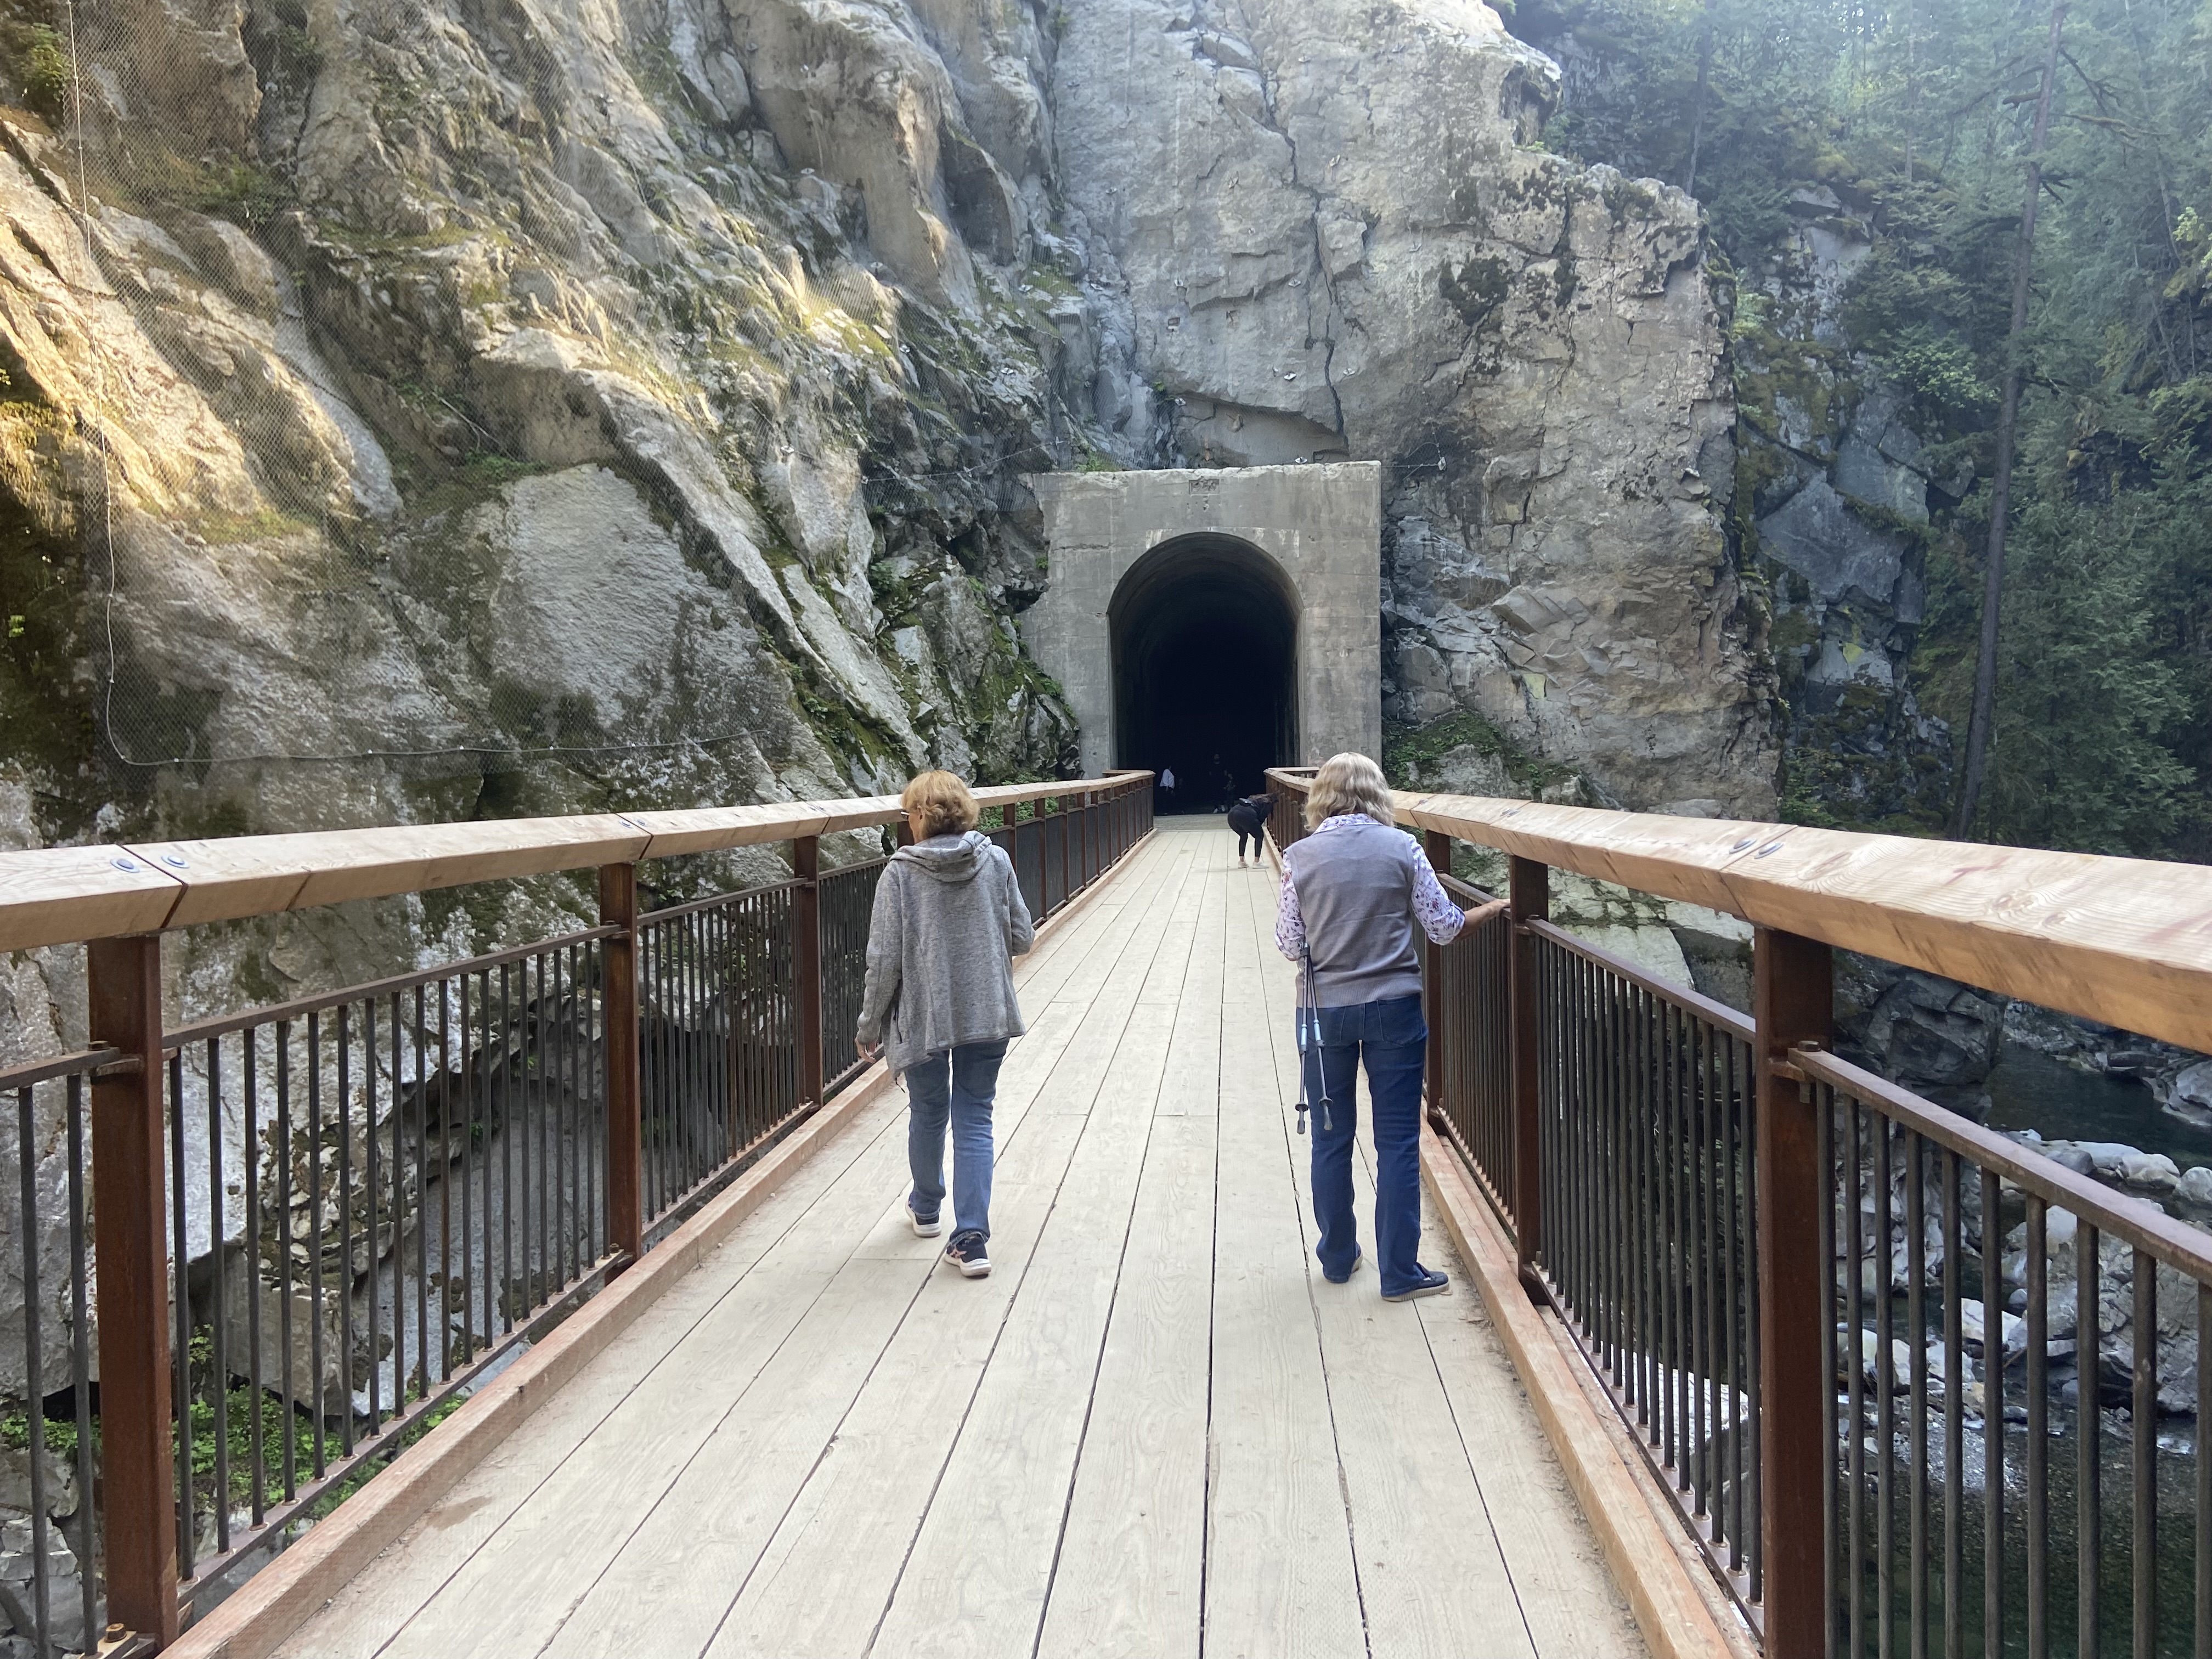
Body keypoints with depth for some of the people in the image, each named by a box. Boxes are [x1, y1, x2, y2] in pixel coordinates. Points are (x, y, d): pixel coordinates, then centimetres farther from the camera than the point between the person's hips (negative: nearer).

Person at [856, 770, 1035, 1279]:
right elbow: (1022, 937, 1)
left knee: (928, 1114, 20)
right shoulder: (996, 861, -5)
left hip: (923, 1018, -1)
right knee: (975, 1121, 9)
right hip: (988, 1015, 1)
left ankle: (927, 1208, 43)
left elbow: (885, 960, -11)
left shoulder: (900, 873, -12)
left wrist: (870, 1027, 0)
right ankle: (972, 1239, 2)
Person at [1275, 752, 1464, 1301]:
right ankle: (1399, 1272, 12)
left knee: (1331, 1139, 15)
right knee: (1398, 1142, 7)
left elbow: (1291, 946, -3)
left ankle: (1338, 1258, 28)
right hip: (1394, 1009, -1)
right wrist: (1464, 915, 20)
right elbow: (1444, 928, -1)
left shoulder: (1300, 857, -6)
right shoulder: (1402, 848, -6)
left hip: (1325, 1012, 1)